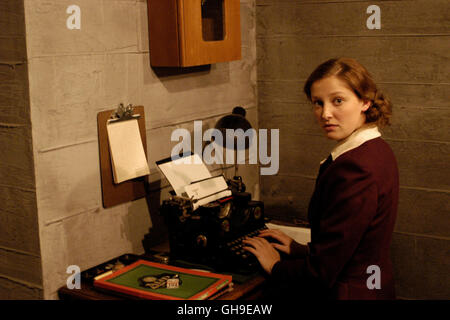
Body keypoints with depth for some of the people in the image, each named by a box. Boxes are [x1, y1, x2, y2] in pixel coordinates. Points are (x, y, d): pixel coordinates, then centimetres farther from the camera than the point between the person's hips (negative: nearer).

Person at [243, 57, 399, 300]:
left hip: (345, 292, -10)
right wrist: (303, 250, 12)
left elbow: (322, 271, -23)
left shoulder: (354, 168, -26)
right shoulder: (376, 149, 5)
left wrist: (276, 266, -7)